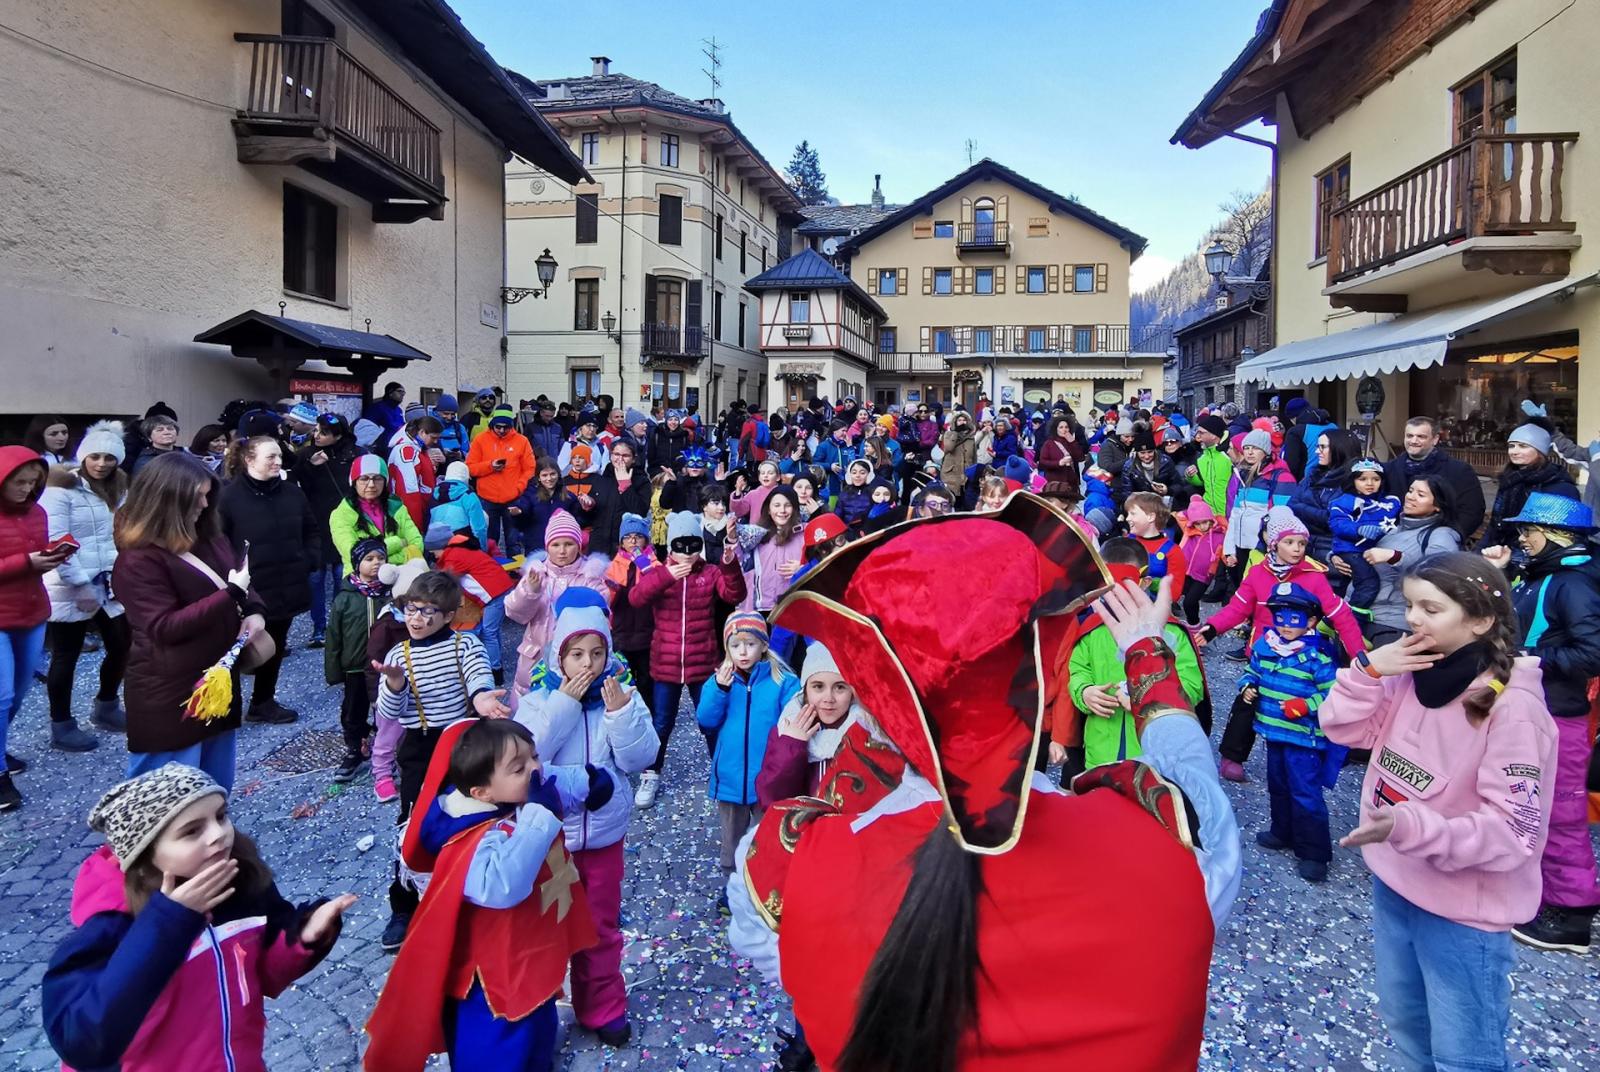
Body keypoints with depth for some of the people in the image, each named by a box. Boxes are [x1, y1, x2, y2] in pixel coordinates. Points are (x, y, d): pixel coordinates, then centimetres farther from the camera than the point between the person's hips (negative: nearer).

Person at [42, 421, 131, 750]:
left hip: (109, 586, 7)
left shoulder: (118, 489, 12)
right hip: (71, 591, -6)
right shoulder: (62, 488, -10)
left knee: (122, 646, 11)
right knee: (66, 657, 4)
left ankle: (105, 707, 34)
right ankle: (61, 726, 17)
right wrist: (81, 585, -17)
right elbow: (56, 542, -16)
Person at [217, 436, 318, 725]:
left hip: (286, 588, 6)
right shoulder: (230, 496, -13)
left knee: (275, 648, 18)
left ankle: (263, 703, 33)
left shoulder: (292, 492, 5)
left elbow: (312, 531, 17)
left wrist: (309, 560, 5)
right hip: (248, 590, -6)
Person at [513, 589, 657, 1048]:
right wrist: (564, 702, -26)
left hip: (604, 831, 1)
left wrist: (619, 712, -26)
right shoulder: (539, 698, -9)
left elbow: (639, 759, -13)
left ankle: (602, 1008, 34)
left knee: (601, 926, 16)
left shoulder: (623, 695, -7)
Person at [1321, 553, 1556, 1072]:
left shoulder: (1512, 707, -24)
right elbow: (1343, 728, 2)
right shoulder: (1413, 674, -4)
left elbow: (1513, 832, -25)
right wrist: (1370, 670, -13)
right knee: (1403, 1020, 26)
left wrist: (1411, 827, -39)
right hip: (1394, 884, 7)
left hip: (1462, 911, -7)